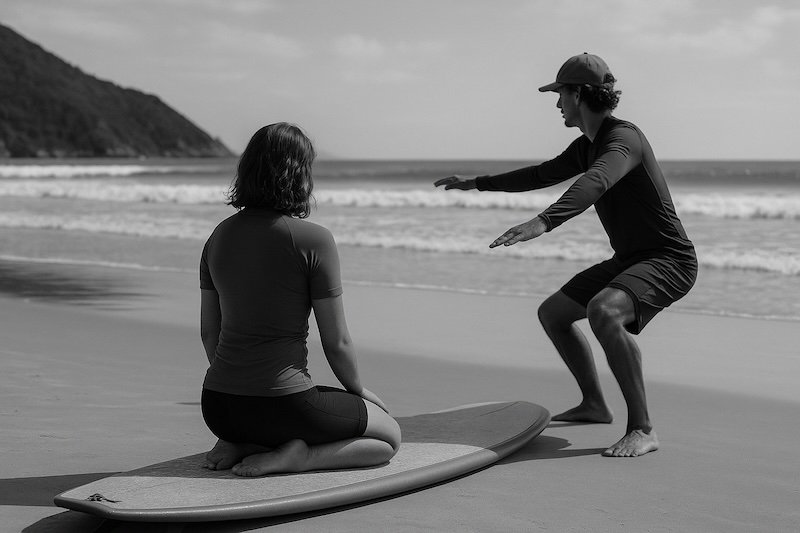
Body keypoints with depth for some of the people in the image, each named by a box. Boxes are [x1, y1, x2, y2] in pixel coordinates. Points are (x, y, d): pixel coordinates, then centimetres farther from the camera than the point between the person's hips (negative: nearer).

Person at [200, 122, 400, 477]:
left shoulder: (220, 236, 5)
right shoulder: (314, 240, -13)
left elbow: (208, 331, 13)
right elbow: (336, 343, -7)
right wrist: (359, 391, 12)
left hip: (216, 407, 6)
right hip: (282, 403, -6)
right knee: (389, 436, 16)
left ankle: (239, 444, 7)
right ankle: (294, 457, -7)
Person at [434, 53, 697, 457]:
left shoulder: (624, 139, -21)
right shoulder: (587, 145, 10)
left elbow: (593, 185, -41)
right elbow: (544, 175, 26)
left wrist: (543, 222, -56)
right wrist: (478, 184, 30)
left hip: (668, 261, -10)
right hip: (628, 259, 10)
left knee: (603, 312, -37)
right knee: (552, 313, 15)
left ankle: (642, 429, -29)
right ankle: (595, 405, 27)